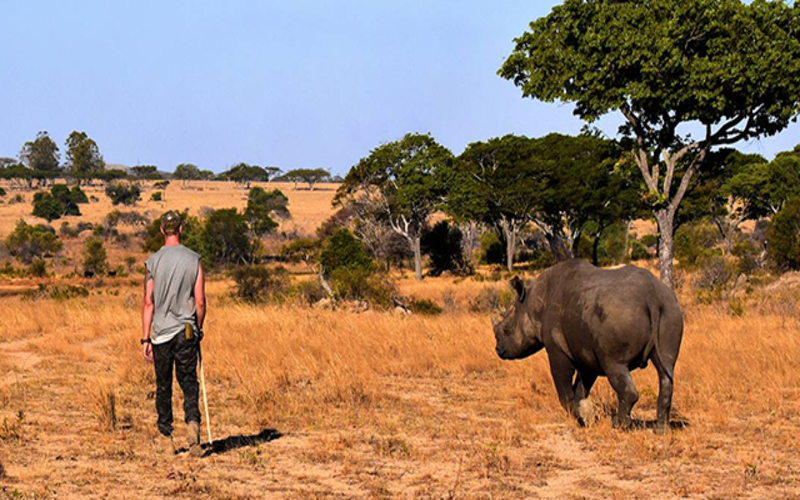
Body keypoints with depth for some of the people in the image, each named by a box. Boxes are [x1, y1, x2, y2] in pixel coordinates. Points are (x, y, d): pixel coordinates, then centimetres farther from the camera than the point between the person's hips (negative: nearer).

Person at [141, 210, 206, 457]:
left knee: (163, 388, 10)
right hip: (187, 332, 0)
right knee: (189, 384, 6)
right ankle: (193, 424, -18)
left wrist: (146, 339, 0)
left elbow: (148, 303, -5)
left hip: (162, 334, 0)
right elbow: (200, 301, -1)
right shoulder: (194, 260, -2)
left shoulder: (153, 262, -4)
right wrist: (198, 328, 14)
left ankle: (166, 439, 14)